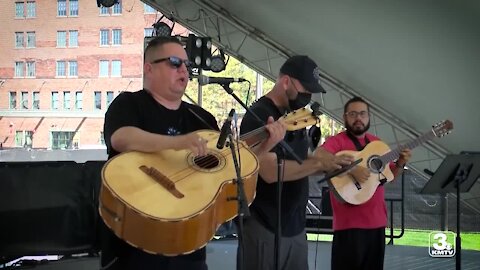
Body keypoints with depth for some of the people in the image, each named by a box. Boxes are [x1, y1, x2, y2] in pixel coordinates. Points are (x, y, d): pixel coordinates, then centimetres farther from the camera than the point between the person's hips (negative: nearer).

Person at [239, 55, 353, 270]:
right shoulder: (259, 116, -15)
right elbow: (271, 171, -26)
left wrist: (323, 161, 1)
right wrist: (318, 164, -19)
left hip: (295, 224, 8)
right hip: (265, 226, -8)